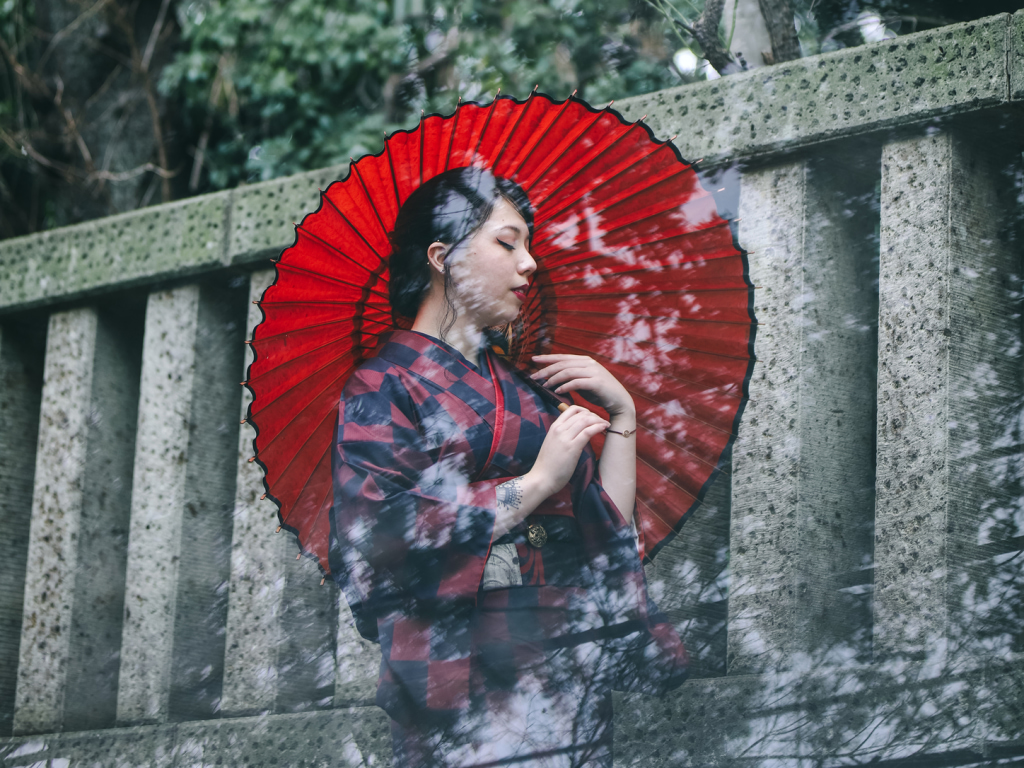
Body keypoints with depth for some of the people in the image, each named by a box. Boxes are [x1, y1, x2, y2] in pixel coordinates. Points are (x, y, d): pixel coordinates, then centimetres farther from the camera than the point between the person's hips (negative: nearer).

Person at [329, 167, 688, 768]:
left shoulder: (527, 391, 19)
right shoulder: (383, 386, 1)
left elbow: (610, 529, 14)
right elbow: (383, 542, -15)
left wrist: (622, 414, 9)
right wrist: (534, 483, -11)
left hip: (572, 675, 6)